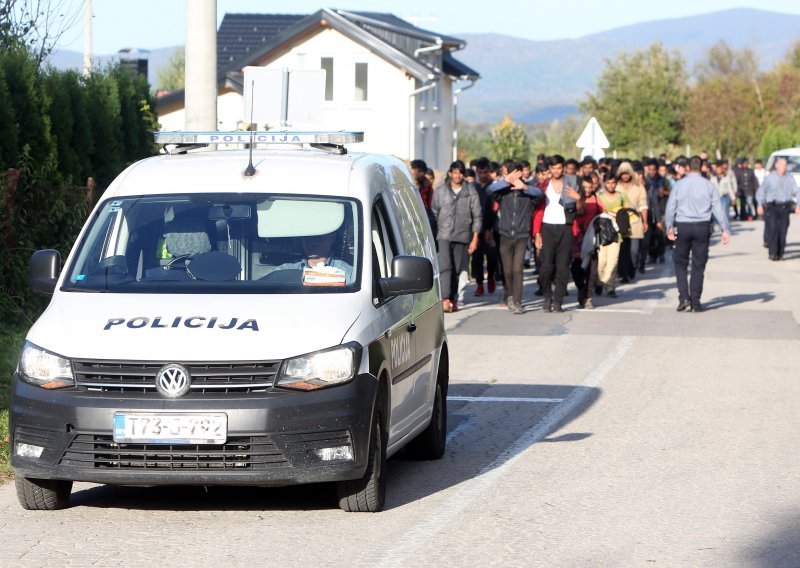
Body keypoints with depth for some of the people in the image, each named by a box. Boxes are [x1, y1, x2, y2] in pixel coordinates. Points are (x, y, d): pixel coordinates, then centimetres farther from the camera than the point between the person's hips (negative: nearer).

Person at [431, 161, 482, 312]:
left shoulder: (470, 192, 3)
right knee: (445, 266, -14)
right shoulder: (440, 191, 6)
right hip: (444, 236, -1)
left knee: (458, 269, 3)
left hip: (463, 236, 1)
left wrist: (475, 239, 0)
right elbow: (434, 213, 14)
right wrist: (435, 230, 11)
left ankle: (454, 300, 11)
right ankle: (445, 299, -22)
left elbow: (477, 216, 4)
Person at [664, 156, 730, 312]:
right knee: (698, 265, 6)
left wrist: (669, 227, -3)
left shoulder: (679, 185, 2)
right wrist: (725, 229, 0)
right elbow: (717, 208, -1)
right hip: (702, 227, 0)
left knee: (680, 263, 10)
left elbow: (671, 207, -3)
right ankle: (695, 302, 6)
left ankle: (684, 297, -4)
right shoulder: (708, 185, 2)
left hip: (682, 227, 0)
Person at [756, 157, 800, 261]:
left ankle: (780, 254, 9)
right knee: (773, 229, -14)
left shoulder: (789, 178, 9)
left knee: (783, 230, 1)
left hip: (785, 207, 3)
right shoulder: (770, 177, 2)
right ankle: (772, 252, -14)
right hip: (772, 206, -3)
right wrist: (760, 205, -8)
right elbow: (761, 191, 3)